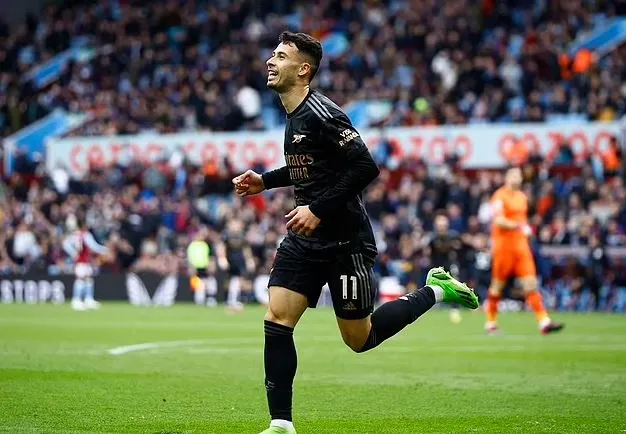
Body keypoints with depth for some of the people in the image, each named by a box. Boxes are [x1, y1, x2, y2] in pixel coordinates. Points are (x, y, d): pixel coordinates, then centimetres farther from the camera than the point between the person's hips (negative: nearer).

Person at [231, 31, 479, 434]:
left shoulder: (322, 114, -19)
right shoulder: (294, 115, 10)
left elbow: (365, 167, -24)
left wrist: (319, 210, -24)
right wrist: (264, 181, 14)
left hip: (344, 241, -8)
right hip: (304, 239, 8)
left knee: (361, 338, 3)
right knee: (276, 322, -6)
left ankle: (435, 291, 22)